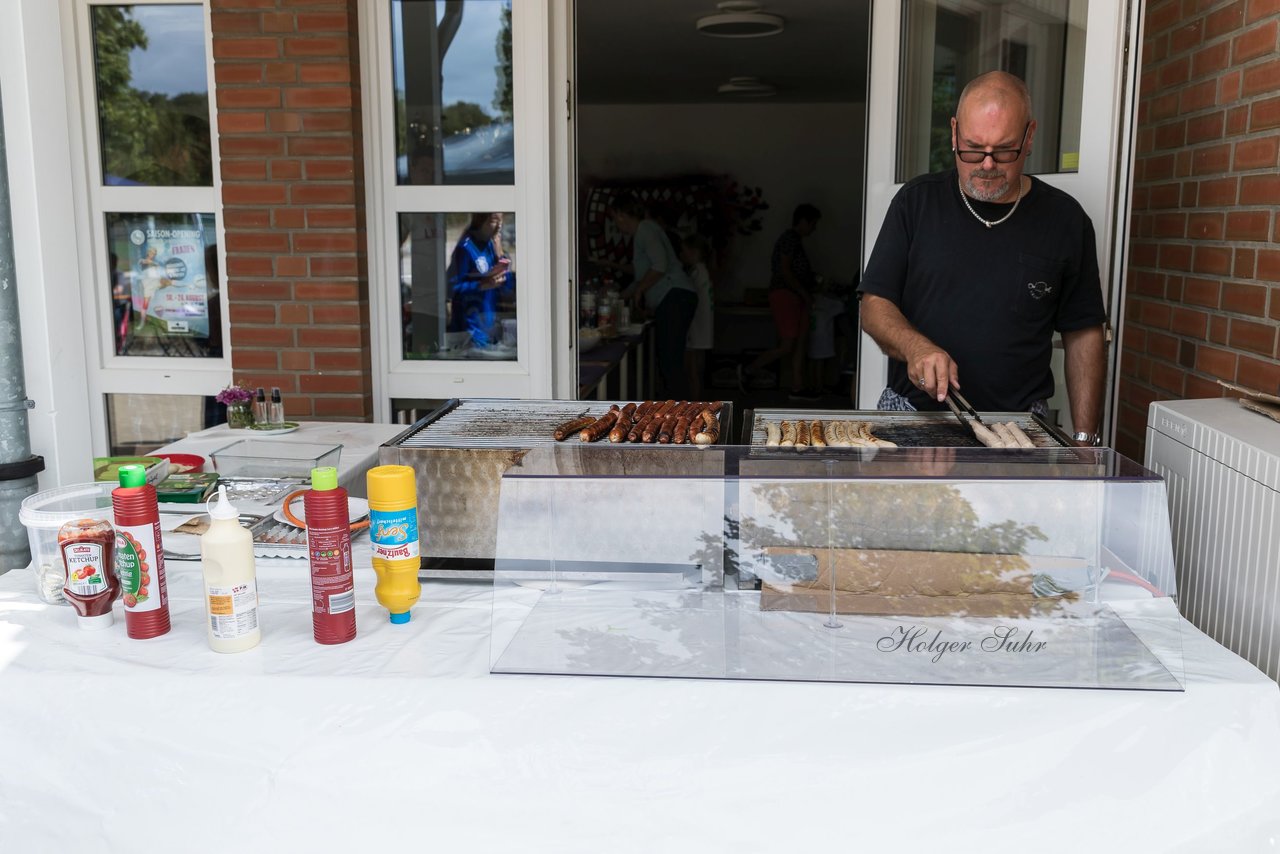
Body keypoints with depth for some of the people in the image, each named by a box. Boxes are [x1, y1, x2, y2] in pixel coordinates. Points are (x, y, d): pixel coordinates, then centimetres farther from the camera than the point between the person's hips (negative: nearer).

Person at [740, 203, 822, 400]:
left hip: (795, 297, 10)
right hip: (785, 295, -10)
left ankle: (797, 388, 8)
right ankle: (747, 372, 1)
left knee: (801, 343, 6)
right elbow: (785, 271, -18)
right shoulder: (790, 238, -11)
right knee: (787, 347, -11)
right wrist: (805, 293, -15)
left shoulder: (795, 240, 20)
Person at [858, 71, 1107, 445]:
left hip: (1019, 425, 0)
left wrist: (1084, 440, 3)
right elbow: (875, 306, 4)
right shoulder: (917, 201, 6)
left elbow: (1083, 335, 9)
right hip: (911, 412, 0)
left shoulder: (1063, 218, 6)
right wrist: (915, 347, -18)